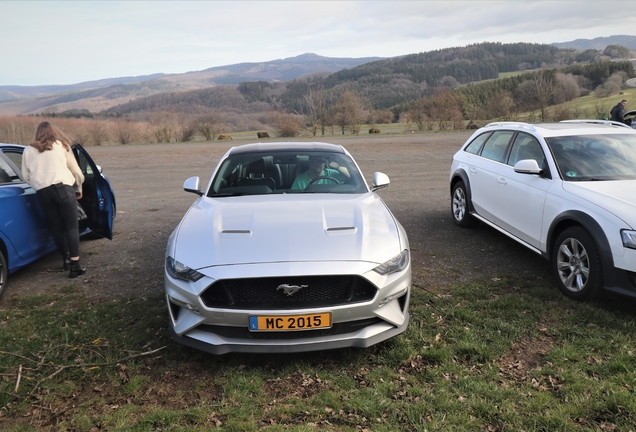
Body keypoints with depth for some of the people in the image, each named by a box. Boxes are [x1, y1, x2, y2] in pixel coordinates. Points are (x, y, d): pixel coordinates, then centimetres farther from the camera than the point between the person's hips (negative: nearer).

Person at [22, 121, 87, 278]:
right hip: (63, 188, -2)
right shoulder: (62, 145, 15)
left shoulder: (28, 150, 18)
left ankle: (66, 259, 26)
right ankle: (75, 265, -8)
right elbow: (76, 172, 18)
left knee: (56, 227, 14)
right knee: (71, 227, -1)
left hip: (42, 192, 2)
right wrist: (78, 190, 32)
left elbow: (26, 176, 15)